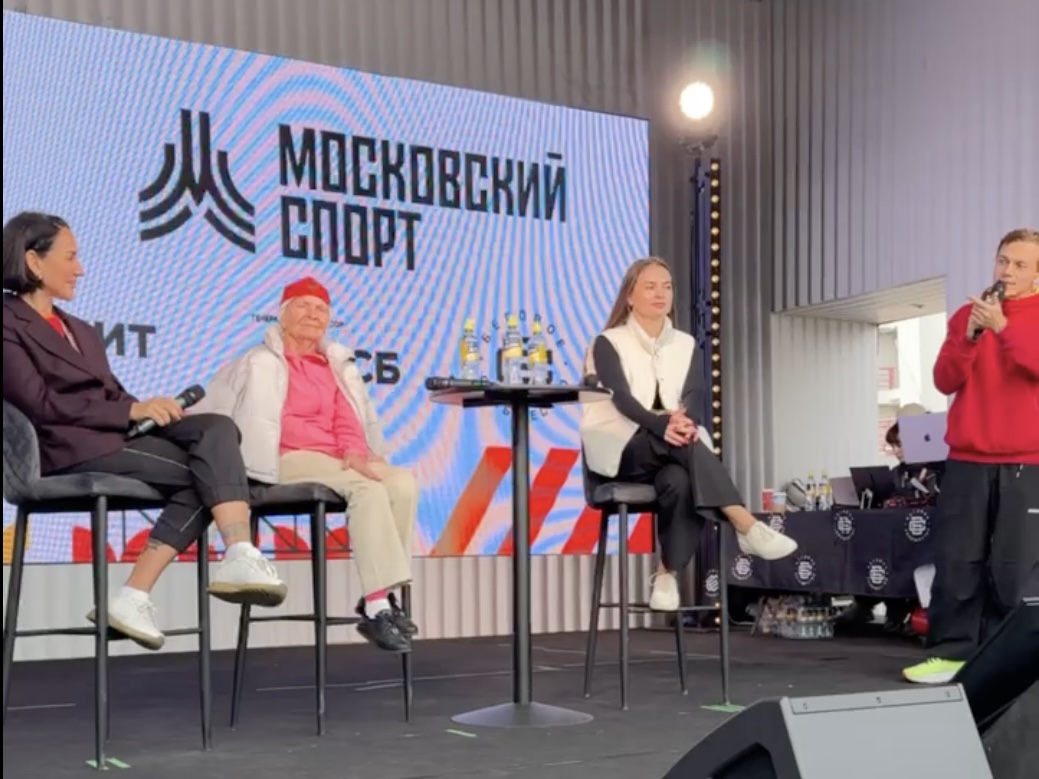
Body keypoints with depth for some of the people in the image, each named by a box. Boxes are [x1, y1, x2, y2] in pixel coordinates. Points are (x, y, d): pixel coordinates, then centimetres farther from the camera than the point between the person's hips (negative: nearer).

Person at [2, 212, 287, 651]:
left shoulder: (80, 331, 28)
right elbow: (41, 404, -12)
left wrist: (149, 410, -4)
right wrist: (133, 411, -16)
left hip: (117, 436, 8)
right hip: (71, 450, -8)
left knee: (217, 429, -19)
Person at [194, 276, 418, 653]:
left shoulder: (336, 365, 23)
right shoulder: (261, 363, 8)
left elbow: (347, 421, 9)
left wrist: (354, 453, -11)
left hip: (336, 462, 5)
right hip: (288, 460, -5)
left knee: (403, 482, -22)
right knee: (368, 488, -31)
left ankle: (385, 597, -21)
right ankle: (377, 607, -33)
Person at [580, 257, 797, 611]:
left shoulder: (684, 344, 15)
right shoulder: (608, 343, 2)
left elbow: (695, 394, -3)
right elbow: (621, 397, -15)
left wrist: (684, 419, -28)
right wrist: (662, 426, -36)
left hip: (669, 450, 3)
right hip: (622, 449, -3)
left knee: (680, 482, -36)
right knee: (687, 445, -35)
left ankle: (667, 575, -28)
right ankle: (748, 527, -42)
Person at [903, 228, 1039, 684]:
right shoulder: (967, 314, 12)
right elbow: (945, 381, 5)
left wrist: (1002, 327, -21)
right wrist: (970, 335, -9)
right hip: (967, 461, 2)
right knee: (956, 561, -2)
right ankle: (951, 652, 2)